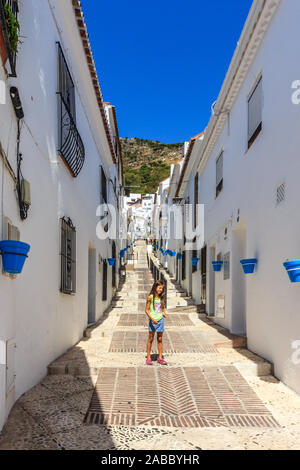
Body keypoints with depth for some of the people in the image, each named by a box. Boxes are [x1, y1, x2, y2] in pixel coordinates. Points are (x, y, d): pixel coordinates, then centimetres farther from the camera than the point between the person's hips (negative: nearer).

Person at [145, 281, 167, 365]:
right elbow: (147, 310, -9)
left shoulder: (161, 297, 5)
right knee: (151, 338, 4)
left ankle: (160, 358, 17)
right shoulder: (150, 297, -10)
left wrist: (164, 313, -1)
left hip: (160, 320, 4)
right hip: (153, 320, -4)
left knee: (160, 339, 9)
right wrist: (152, 319, -19)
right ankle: (148, 358, 14)